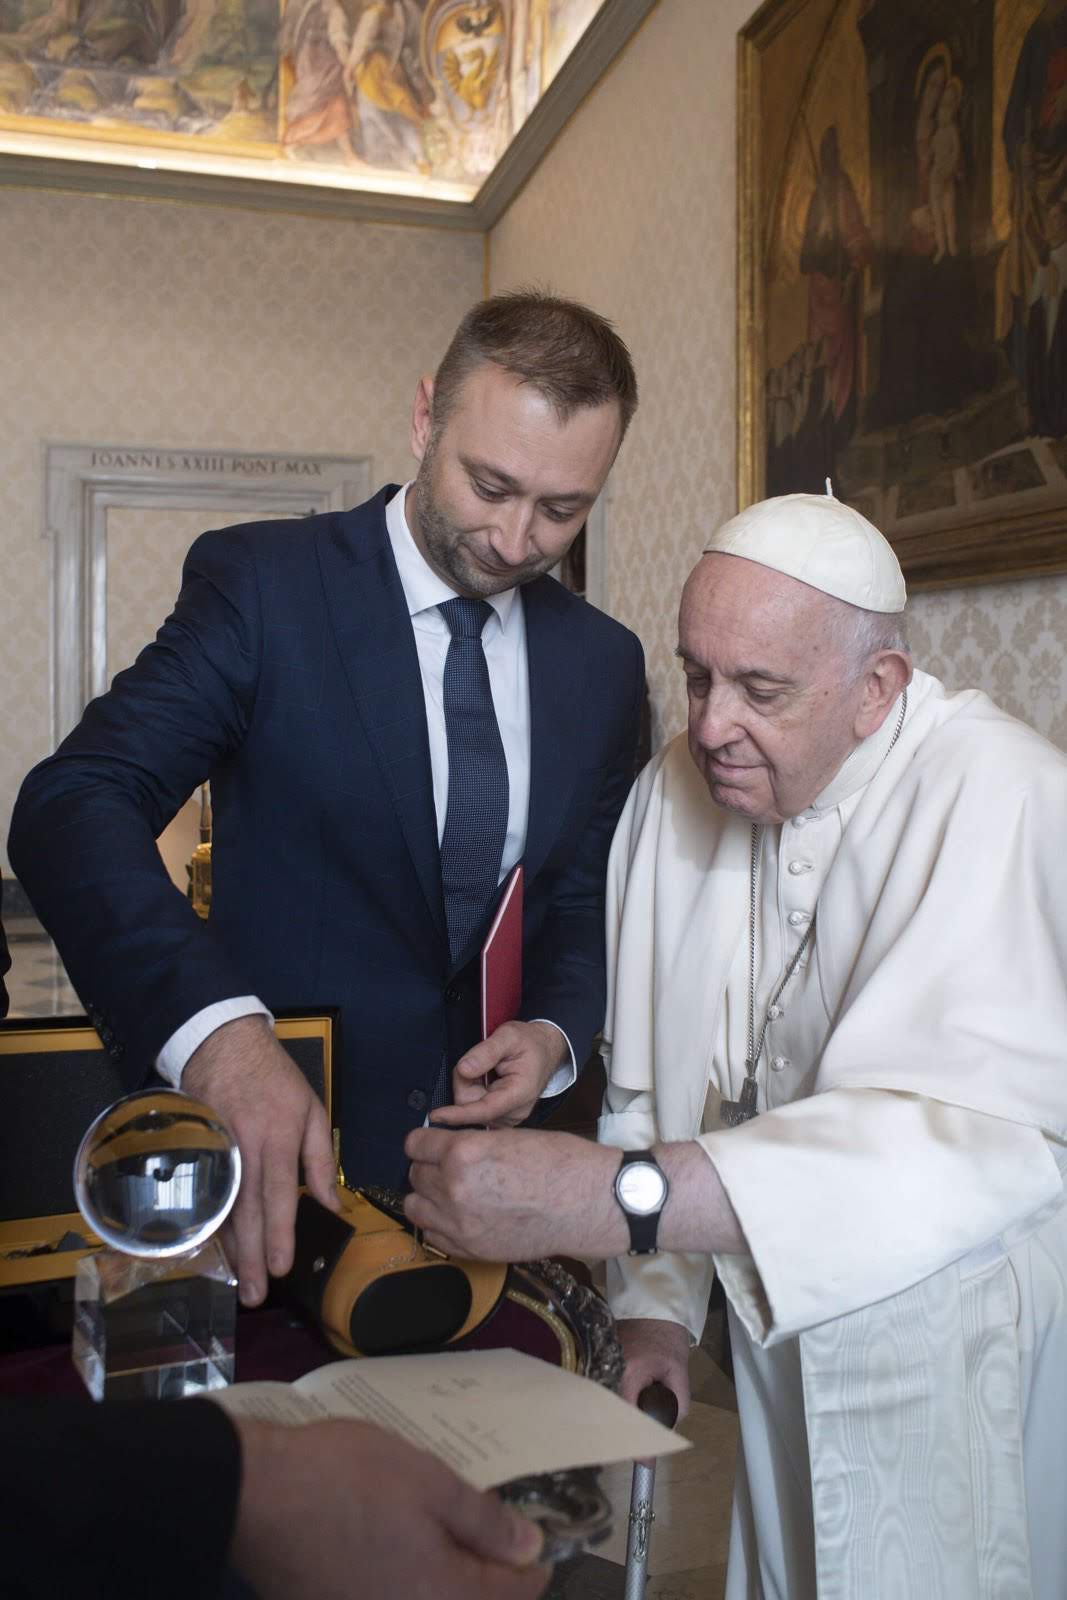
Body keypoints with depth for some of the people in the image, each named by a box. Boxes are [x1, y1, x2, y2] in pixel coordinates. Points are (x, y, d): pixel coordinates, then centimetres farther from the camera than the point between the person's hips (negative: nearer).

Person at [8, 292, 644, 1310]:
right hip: (276, 1148, -4)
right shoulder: (263, 583, -12)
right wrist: (215, 1032, -39)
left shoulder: (604, 663, 3)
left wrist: (554, 1032, -9)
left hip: (485, 1149, 4)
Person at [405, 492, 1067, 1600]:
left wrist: (612, 1196, -45)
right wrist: (654, 1306, -4)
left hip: (975, 1368, -4)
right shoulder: (675, 792, -6)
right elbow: (649, 1084, 0)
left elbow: (976, 1128, -39)